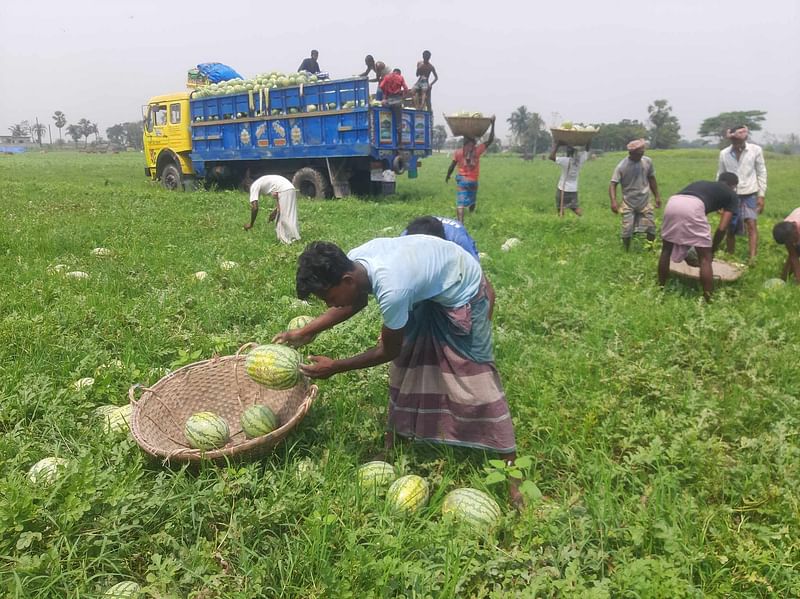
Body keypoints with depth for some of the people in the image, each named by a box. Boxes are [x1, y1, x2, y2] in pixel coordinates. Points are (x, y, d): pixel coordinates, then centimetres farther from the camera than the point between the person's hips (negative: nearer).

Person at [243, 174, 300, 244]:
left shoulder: (254, 186, 7)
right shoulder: (263, 182, 31)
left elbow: (255, 207, -2)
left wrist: (251, 224, 7)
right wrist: (275, 211, 31)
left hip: (284, 191, -9)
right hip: (291, 190, 9)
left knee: (285, 218, -2)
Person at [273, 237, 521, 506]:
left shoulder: (392, 290, -40)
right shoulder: (352, 262, -18)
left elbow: (388, 351, -22)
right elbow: (353, 302, 6)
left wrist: (335, 367, -14)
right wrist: (305, 332, 0)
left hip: (461, 291, -8)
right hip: (428, 290, 8)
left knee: (474, 376, -7)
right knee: (405, 364, 10)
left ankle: (511, 468, 4)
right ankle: (392, 444, 25)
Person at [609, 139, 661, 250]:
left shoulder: (647, 162, -3)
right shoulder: (621, 166, -16)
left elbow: (651, 179, 11)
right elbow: (613, 184, -19)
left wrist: (657, 196, 14)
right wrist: (613, 201, -33)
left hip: (645, 203, 3)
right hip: (628, 204, -3)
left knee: (651, 229, 5)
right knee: (627, 231, -5)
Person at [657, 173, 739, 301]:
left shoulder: (702, 183, 41)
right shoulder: (732, 195, 26)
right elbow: (722, 228, 15)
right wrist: (713, 250, 30)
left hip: (672, 202, 5)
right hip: (692, 207, -5)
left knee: (666, 250, 23)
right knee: (705, 258, 7)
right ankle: (708, 301, 8)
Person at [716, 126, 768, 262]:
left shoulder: (756, 150, -2)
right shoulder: (724, 153, 1)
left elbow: (762, 174, 1)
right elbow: (720, 177, 8)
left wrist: (761, 195, -3)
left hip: (750, 194, -1)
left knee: (752, 224, -16)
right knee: (730, 229, 5)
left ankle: (752, 258, -22)